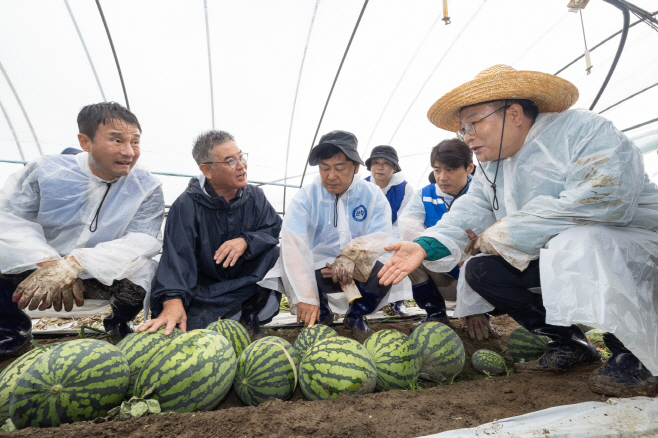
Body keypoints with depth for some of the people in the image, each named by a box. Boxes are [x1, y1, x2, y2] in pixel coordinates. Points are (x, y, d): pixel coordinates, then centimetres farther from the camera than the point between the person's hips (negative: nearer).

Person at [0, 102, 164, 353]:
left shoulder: (147, 188, -10)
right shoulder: (46, 169, -6)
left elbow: (141, 242, -21)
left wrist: (74, 263, -33)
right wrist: (49, 263, -30)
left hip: (104, 277, -1)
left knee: (142, 269, -32)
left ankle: (118, 323, 5)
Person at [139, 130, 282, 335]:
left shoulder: (255, 196, -1)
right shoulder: (186, 205, -16)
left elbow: (274, 228, -4)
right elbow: (177, 255, -26)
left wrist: (246, 241, -26)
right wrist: (172, 301, -42)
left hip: (248, 280, 3)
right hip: (206, 287, -3)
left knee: (274, 252, -23)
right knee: (193, 324, -29)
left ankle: (251, 311, -5)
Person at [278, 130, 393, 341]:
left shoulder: (372, 194, -7)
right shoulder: (306, 197, -14)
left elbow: (382, 236, -16)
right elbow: (293, 244, -26)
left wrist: (352, 256, -37)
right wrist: (306, 298, -35)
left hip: (359, 268, 0)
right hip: (317, 269, 0)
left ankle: (355, 316, 8)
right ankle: (321, 314, 9)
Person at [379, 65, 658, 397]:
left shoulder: (582, 130, -16)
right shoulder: (491, 170, 7)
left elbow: (607, 196, -33)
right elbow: (467, 215, -4)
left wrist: (501, 236, -26)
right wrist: (426, 246, -26)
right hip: (554, 263, 7)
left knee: (574, 245, -36)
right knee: (480, 270, -6)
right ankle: (569, 344, 10)